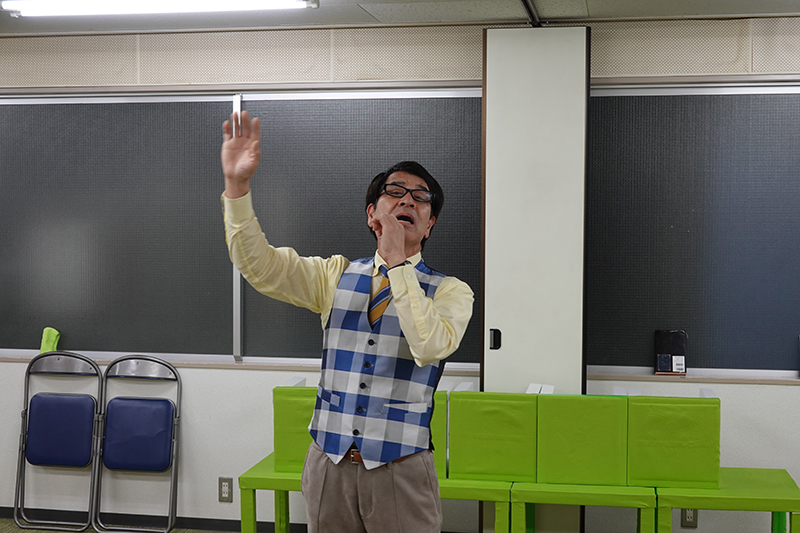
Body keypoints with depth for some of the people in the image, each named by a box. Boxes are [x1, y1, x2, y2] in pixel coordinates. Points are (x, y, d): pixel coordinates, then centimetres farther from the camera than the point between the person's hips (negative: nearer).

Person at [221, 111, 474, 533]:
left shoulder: (450, 291, 0)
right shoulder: (337, 275, 8)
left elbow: (430, 346, -20)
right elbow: (260, 266, -3)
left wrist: (397, 261, -16)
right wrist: (236, 184, -16)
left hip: (401, 470, -2)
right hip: (328, 462, 3)